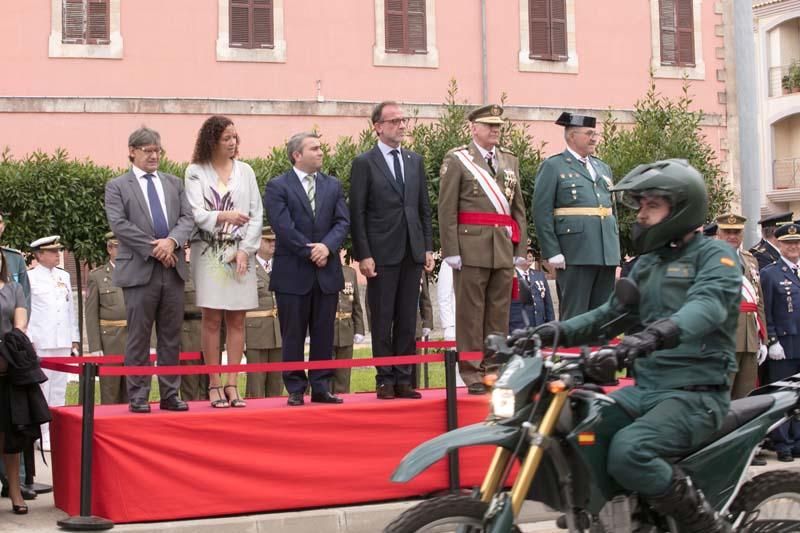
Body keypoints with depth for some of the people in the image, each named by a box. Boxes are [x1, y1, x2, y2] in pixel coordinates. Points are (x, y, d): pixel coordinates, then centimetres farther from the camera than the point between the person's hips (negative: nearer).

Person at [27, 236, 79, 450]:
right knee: (41, 387, -3)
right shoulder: (30, 278, -3)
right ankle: (43, 434, 2)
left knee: (59, 388, 8)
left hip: (63, 342, 5)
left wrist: (75, 339, 16)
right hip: (40, 343, -5)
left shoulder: (64, 276, 15)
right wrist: (28, 340, -11)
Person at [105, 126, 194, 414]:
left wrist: (171, 241, -12)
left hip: (173, 269, 4)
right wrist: (153, 248, -14)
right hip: (139, 270, -4)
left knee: (171, 336, 7)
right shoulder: (117, 186, 3)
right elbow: (119, 224, -9)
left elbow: (187, 218, 7)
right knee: (139, 337, 0)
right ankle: (138, 397, 6)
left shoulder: (174, 183, 16)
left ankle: (170, 395, 13)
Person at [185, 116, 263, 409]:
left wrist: (245, 249, -5)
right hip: (208, 252, -2)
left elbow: (256, 214, 6)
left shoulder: (245, 170, 8)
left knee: (237, 320, 2)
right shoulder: (196, 172, 2)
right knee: (212, 319, -1)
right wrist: (222, 216, -26)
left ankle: (232, 384, 5)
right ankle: (214, 385, 3)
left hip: (240, 253, 2)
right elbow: (195, 213, -7)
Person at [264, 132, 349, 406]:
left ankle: (321, 387, 14)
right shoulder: (277, 186, -2)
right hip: (293, 273, -4)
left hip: (327, 272, 4)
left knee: (324, 334, 7)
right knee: (293, 335, 2)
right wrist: (309, 252, -13)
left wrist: (327, 246, -14)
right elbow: (283, 227, -11)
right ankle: (295, 389, 9)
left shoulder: (333, 185, 12)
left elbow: (342, 222, 4)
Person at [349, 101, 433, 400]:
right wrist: (363, 255, -11)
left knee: (408, 320, 6)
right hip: (382, 253, -4)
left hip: (412, 252, 5)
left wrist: (428, 248, 7)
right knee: (382, 320, 1)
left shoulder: (415, 161, 14)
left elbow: (424, 208, 15)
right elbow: (357, 213, -5)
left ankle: (403, 379, 12)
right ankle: (385, 380, 7)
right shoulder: (364, 163, -1)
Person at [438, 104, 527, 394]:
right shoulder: (456, 160, 0)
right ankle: (472, 374, 4)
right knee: (471, 313, -1)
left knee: (500, 312, 8)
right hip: (472, 247, -5)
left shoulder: (510, 160, 16)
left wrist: (519, 248, 10)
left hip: (504, 248, 5)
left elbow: (519, 207, 16)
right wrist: (451, 251, -11)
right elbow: (447, 209, -5)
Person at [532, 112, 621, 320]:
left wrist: (615, 250, 15)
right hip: (574, 255, -6)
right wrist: (552, 253, -13)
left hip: (606, 254, 7)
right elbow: (541, 212, -7)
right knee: (574, 316, -5)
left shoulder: (603, 168, 20)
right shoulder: (553, 166, -1)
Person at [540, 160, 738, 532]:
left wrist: (657, 334, -46)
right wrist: (555, 332, 4)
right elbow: (613, 313, 21)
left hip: (696, 394, -8)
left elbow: (707, 306, -26)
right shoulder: (648, 262, 20)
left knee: (628, 453, -31)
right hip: (645, 388, 8)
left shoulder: (715, 256, -6)